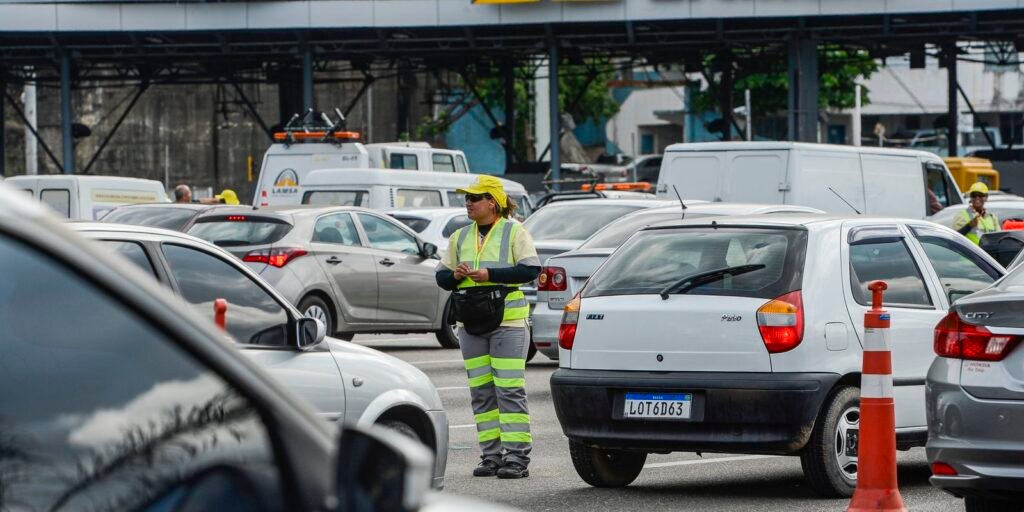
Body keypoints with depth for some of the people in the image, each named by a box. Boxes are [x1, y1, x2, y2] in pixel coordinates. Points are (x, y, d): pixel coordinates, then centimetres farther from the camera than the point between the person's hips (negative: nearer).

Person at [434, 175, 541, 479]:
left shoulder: (514, 232, 0)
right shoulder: (460, 237, 17)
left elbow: (531, 270, -11)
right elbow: (441, 277, 18)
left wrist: (490, 274, -17)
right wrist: (455, 275, -6)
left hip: (507, 320, -6)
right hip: (471, 324, 6)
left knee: (509, 390, -10)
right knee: (481, 392, 5)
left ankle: (516, 457, -10)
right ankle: (492, 456, 9)